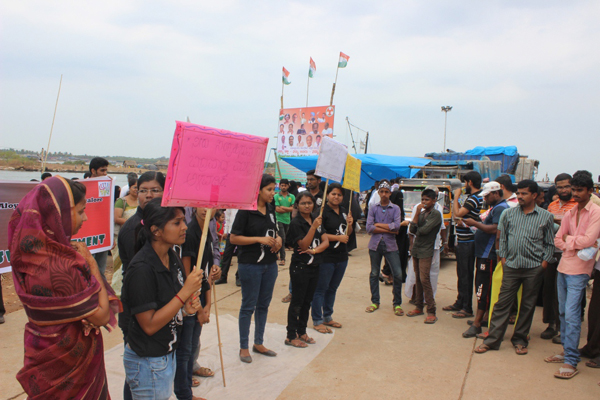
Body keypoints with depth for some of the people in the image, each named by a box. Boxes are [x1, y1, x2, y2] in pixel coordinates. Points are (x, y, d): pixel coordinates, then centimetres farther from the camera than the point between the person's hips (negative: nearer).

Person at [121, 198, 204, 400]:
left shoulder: (173, 258, 0)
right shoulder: (141, 269, -24)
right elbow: (149, 325, -23)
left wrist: (187, 308, -7)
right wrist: (186, 292, -25)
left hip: (168, 354, 8)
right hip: (147, 362, -8)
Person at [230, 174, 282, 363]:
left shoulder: (271, 209, 8)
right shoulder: (246, 210, -12)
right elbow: (233, 238, -14)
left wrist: (278, 238, 0)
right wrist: (259, 239, -21)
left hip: (270, 264, 7)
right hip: (250, 264, -7)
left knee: (264, 304, 15)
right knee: (248, 306, 4)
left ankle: (259, 343, 30)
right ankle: (243, 347, 19)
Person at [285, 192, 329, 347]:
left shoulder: (316, 220, 9)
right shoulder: (296, 223, -11)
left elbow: (325, 241, 4)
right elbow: (303, 245, -19)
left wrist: (315, 250, -15)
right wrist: (313, 227, -28)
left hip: (314, 266, 7)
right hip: (300, 267, -7)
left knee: (307, 301, 15)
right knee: (297, 301, 1)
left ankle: (302, 332, 27)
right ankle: (291, 336, 11)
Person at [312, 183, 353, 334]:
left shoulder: (344, 211, 11)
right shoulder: (322, 211, -13)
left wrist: (350, 224, -3)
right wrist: (338, 237, -17)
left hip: (342, 256, 8)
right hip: (326, 256, -7)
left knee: (332, 288, 18)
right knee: (321, 289, 3)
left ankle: (327, 317, 31)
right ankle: (317, 321, 14)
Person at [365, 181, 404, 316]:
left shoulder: (395, 208, 4)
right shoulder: (373, 208, 5)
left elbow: (397, 226, -12)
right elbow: (369, 228, -7)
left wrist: (378, 224, -8)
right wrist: (389, 229, -11)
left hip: (390, 245, -1)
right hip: (375, 245, 1)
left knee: (398, 274, -5)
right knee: (374, 274, 9)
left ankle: (397, 304, 11)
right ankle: (375, 302, 23)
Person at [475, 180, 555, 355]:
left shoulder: (545, 216, 3)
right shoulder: (508, 213, 7)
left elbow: (550, 244, 7)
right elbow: (502, 238, 13)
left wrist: (544, 263, -2)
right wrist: (503, 258, 5)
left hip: (534, 268, -1)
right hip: (511, 265, 1)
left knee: (527, 306, 8)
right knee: (502, 303, 1)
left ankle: (520, 340, 23)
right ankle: (492, 340, 7)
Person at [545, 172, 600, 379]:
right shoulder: (570, 213, 13)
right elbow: (558, 239, 10)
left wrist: (569, 240, -2)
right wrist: (574, 245, -6)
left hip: (579, 270, -7)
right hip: (563, 266, 7)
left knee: (571, 315, -9)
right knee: (563, 312, 13)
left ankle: (571, 362, -4)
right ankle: (567, 351, 25)